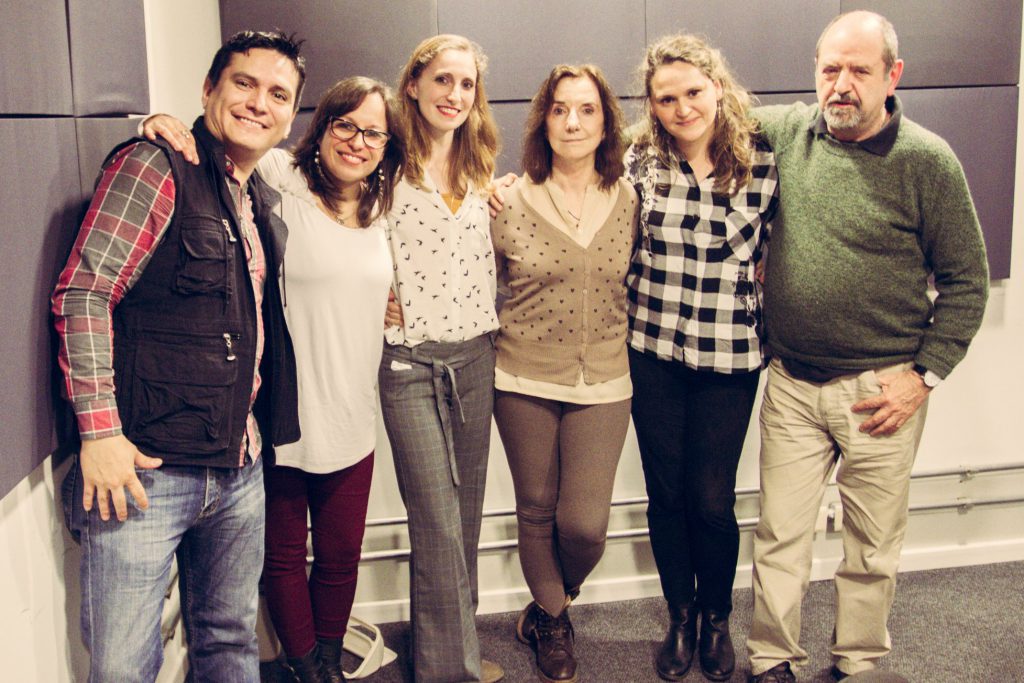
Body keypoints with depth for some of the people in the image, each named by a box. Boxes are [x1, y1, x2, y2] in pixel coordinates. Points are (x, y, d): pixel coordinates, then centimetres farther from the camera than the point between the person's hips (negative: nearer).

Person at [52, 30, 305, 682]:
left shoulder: (264, 200, 15)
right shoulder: (155, 168, -7)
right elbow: (83, 293, -14)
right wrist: (100, 431, -19)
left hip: (240, 471, 7)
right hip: (145, 468, -7)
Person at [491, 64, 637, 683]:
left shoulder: (629, 199, 1)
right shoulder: (509, 200, -4)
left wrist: (615, 336, 8)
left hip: (603, 381, 1)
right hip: (524, 379, -1)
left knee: (585, 524, -3)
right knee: (537, 512, 11)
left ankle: (548, 606, 29)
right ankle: (554, 623, 36)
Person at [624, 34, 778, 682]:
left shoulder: (761, 162, -4)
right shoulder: (639, 161, -2)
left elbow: (773, 254, 7)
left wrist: (750, 308, -2)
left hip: (730, 359, -1)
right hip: (652, 353, 1)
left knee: (713, 499, 4)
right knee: (666, 494, 11)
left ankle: (717, 618, 31)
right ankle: (680, 617, 33)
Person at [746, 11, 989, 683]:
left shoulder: (927, 161, -8)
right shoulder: (788, 132, 1)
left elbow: (967, 281, -2)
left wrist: (924, 373, -8)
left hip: (880, 389, -2)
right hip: (791, 383, 2)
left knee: (873, 547, 12)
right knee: (780, 536, 9)